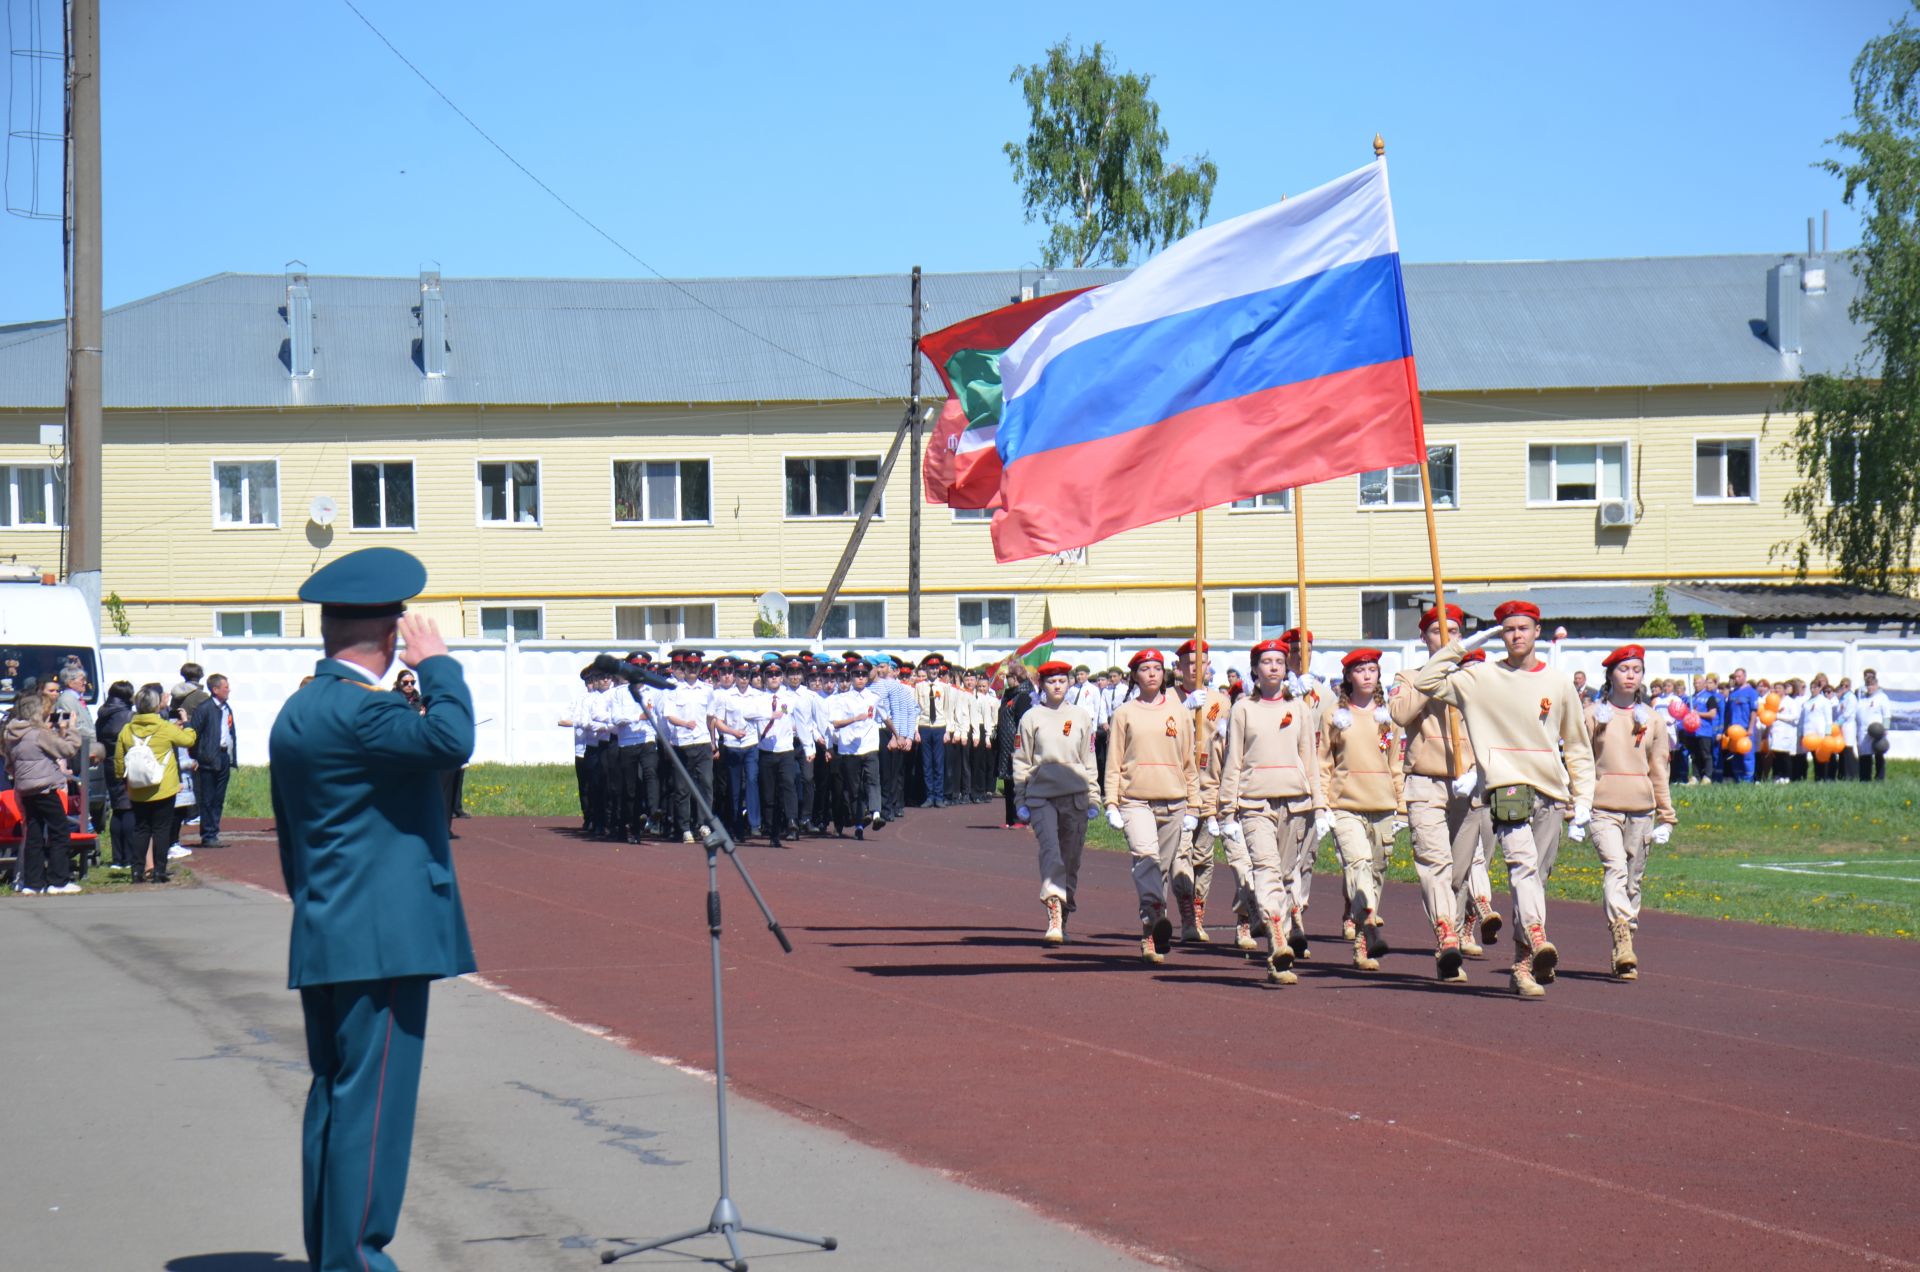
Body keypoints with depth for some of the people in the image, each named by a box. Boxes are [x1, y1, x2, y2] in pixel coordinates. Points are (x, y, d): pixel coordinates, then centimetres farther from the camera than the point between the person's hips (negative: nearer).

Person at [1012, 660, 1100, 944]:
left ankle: (1063, 918, 17)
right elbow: (1021, 761, 9)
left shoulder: (1081, 718, 12)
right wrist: (1020, 802, 4)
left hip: (1075, 796, 2)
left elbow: (1089, 761, 15)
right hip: (1041, 796, -2)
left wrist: (1093, 799, 11)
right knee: (1050, 850, -19)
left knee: (1071, 858, 5)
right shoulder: (1031, 718, 6)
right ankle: (1054, 918, -29)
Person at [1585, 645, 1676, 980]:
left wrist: (1666, 818, 12)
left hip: (1641, 810, 3)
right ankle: (1622, 943, -33)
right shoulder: (1593, 714, 4)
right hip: (1603, 807, -3)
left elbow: (1659, 771, 14)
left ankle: (1624, 951, 14)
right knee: (1615, 867, -21)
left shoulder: (1652, 719, 12)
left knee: (1633, 880, 6)